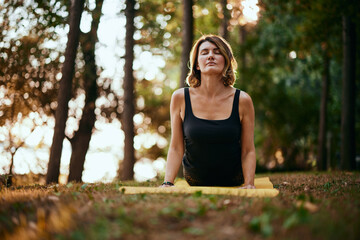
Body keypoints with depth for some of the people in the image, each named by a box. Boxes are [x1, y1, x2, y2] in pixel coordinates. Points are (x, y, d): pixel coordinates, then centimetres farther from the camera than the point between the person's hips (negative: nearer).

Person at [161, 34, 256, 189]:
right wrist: (167, 183, -22)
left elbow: (248, 151, -12)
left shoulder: (242, 100, -16)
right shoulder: (180, 98, -14)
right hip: (194, 183, 1)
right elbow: (176, 148, -10)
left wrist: (249, 184, -25)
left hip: (234, 184, 0)